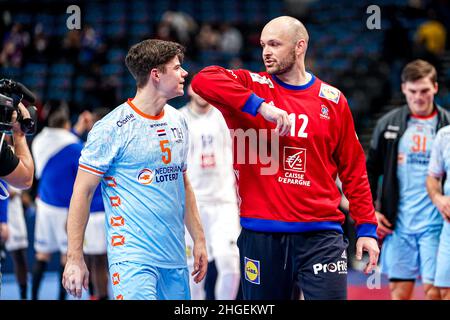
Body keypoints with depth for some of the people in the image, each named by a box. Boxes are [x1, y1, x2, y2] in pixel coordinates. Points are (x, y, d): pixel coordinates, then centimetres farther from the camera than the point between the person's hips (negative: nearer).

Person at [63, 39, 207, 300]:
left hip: (175, 259, 7)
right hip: (133, 257, -7)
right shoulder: (113, 127, -9)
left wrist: (199, 240, 18)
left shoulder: (177, 121, 13)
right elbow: (83, 191, -8)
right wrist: (75, 258, -12)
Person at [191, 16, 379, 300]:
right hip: (261, 234, 0)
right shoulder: (252, 86, 5)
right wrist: (260, 106, -21)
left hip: (321, 234, 0)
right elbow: (203, 80, -14)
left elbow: (352, 168, 13)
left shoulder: (332, 100, 9)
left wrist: (367, 227, 8)